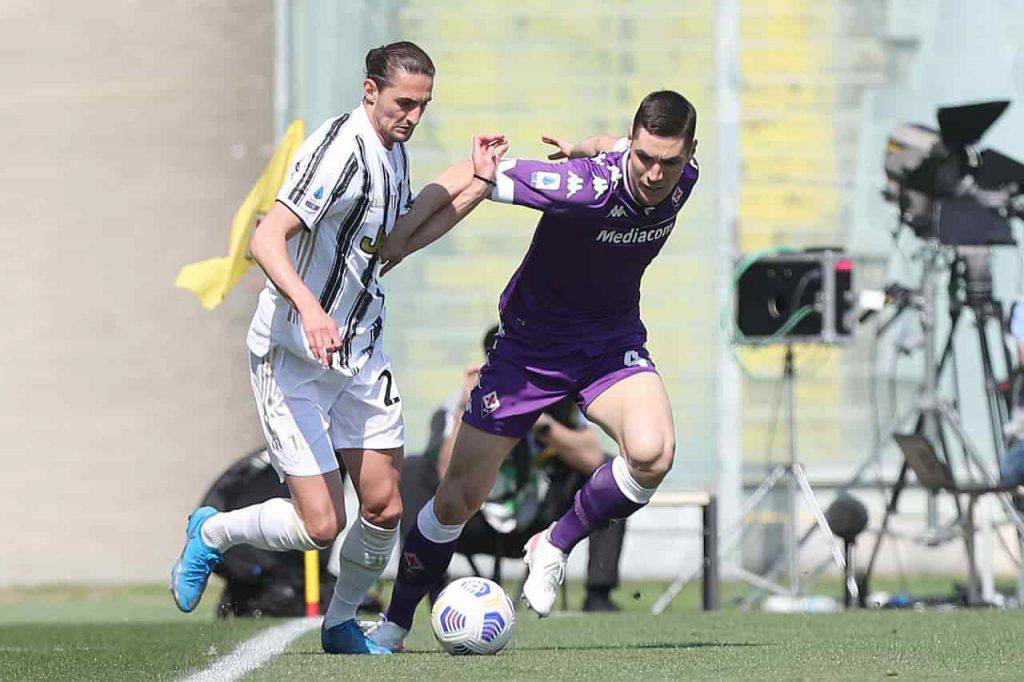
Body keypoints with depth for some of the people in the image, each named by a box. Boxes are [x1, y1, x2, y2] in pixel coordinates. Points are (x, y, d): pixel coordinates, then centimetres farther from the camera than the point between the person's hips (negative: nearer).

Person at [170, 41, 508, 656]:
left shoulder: (394, 152, 8)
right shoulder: (343, 148, -21)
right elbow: (266, 240, -29)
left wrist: (476, 185, 13)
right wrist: (308, 307, -45)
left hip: (361, 354, 8)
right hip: (293, 356, -8)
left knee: (385, 509, 3)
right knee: (320, 524, -11)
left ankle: (342, 623, 26)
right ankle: (212, 533, 17)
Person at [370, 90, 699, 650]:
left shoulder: (682, 181, -13)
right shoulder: (587, 186, -31)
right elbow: (474, 180, -23)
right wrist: (400, 242, -25)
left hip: (612, 343, 4)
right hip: (531, 345, -3)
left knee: (652, 453, -27)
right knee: (461, 495, 0)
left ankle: (554, 547, -2)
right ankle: (395, 622, 21)